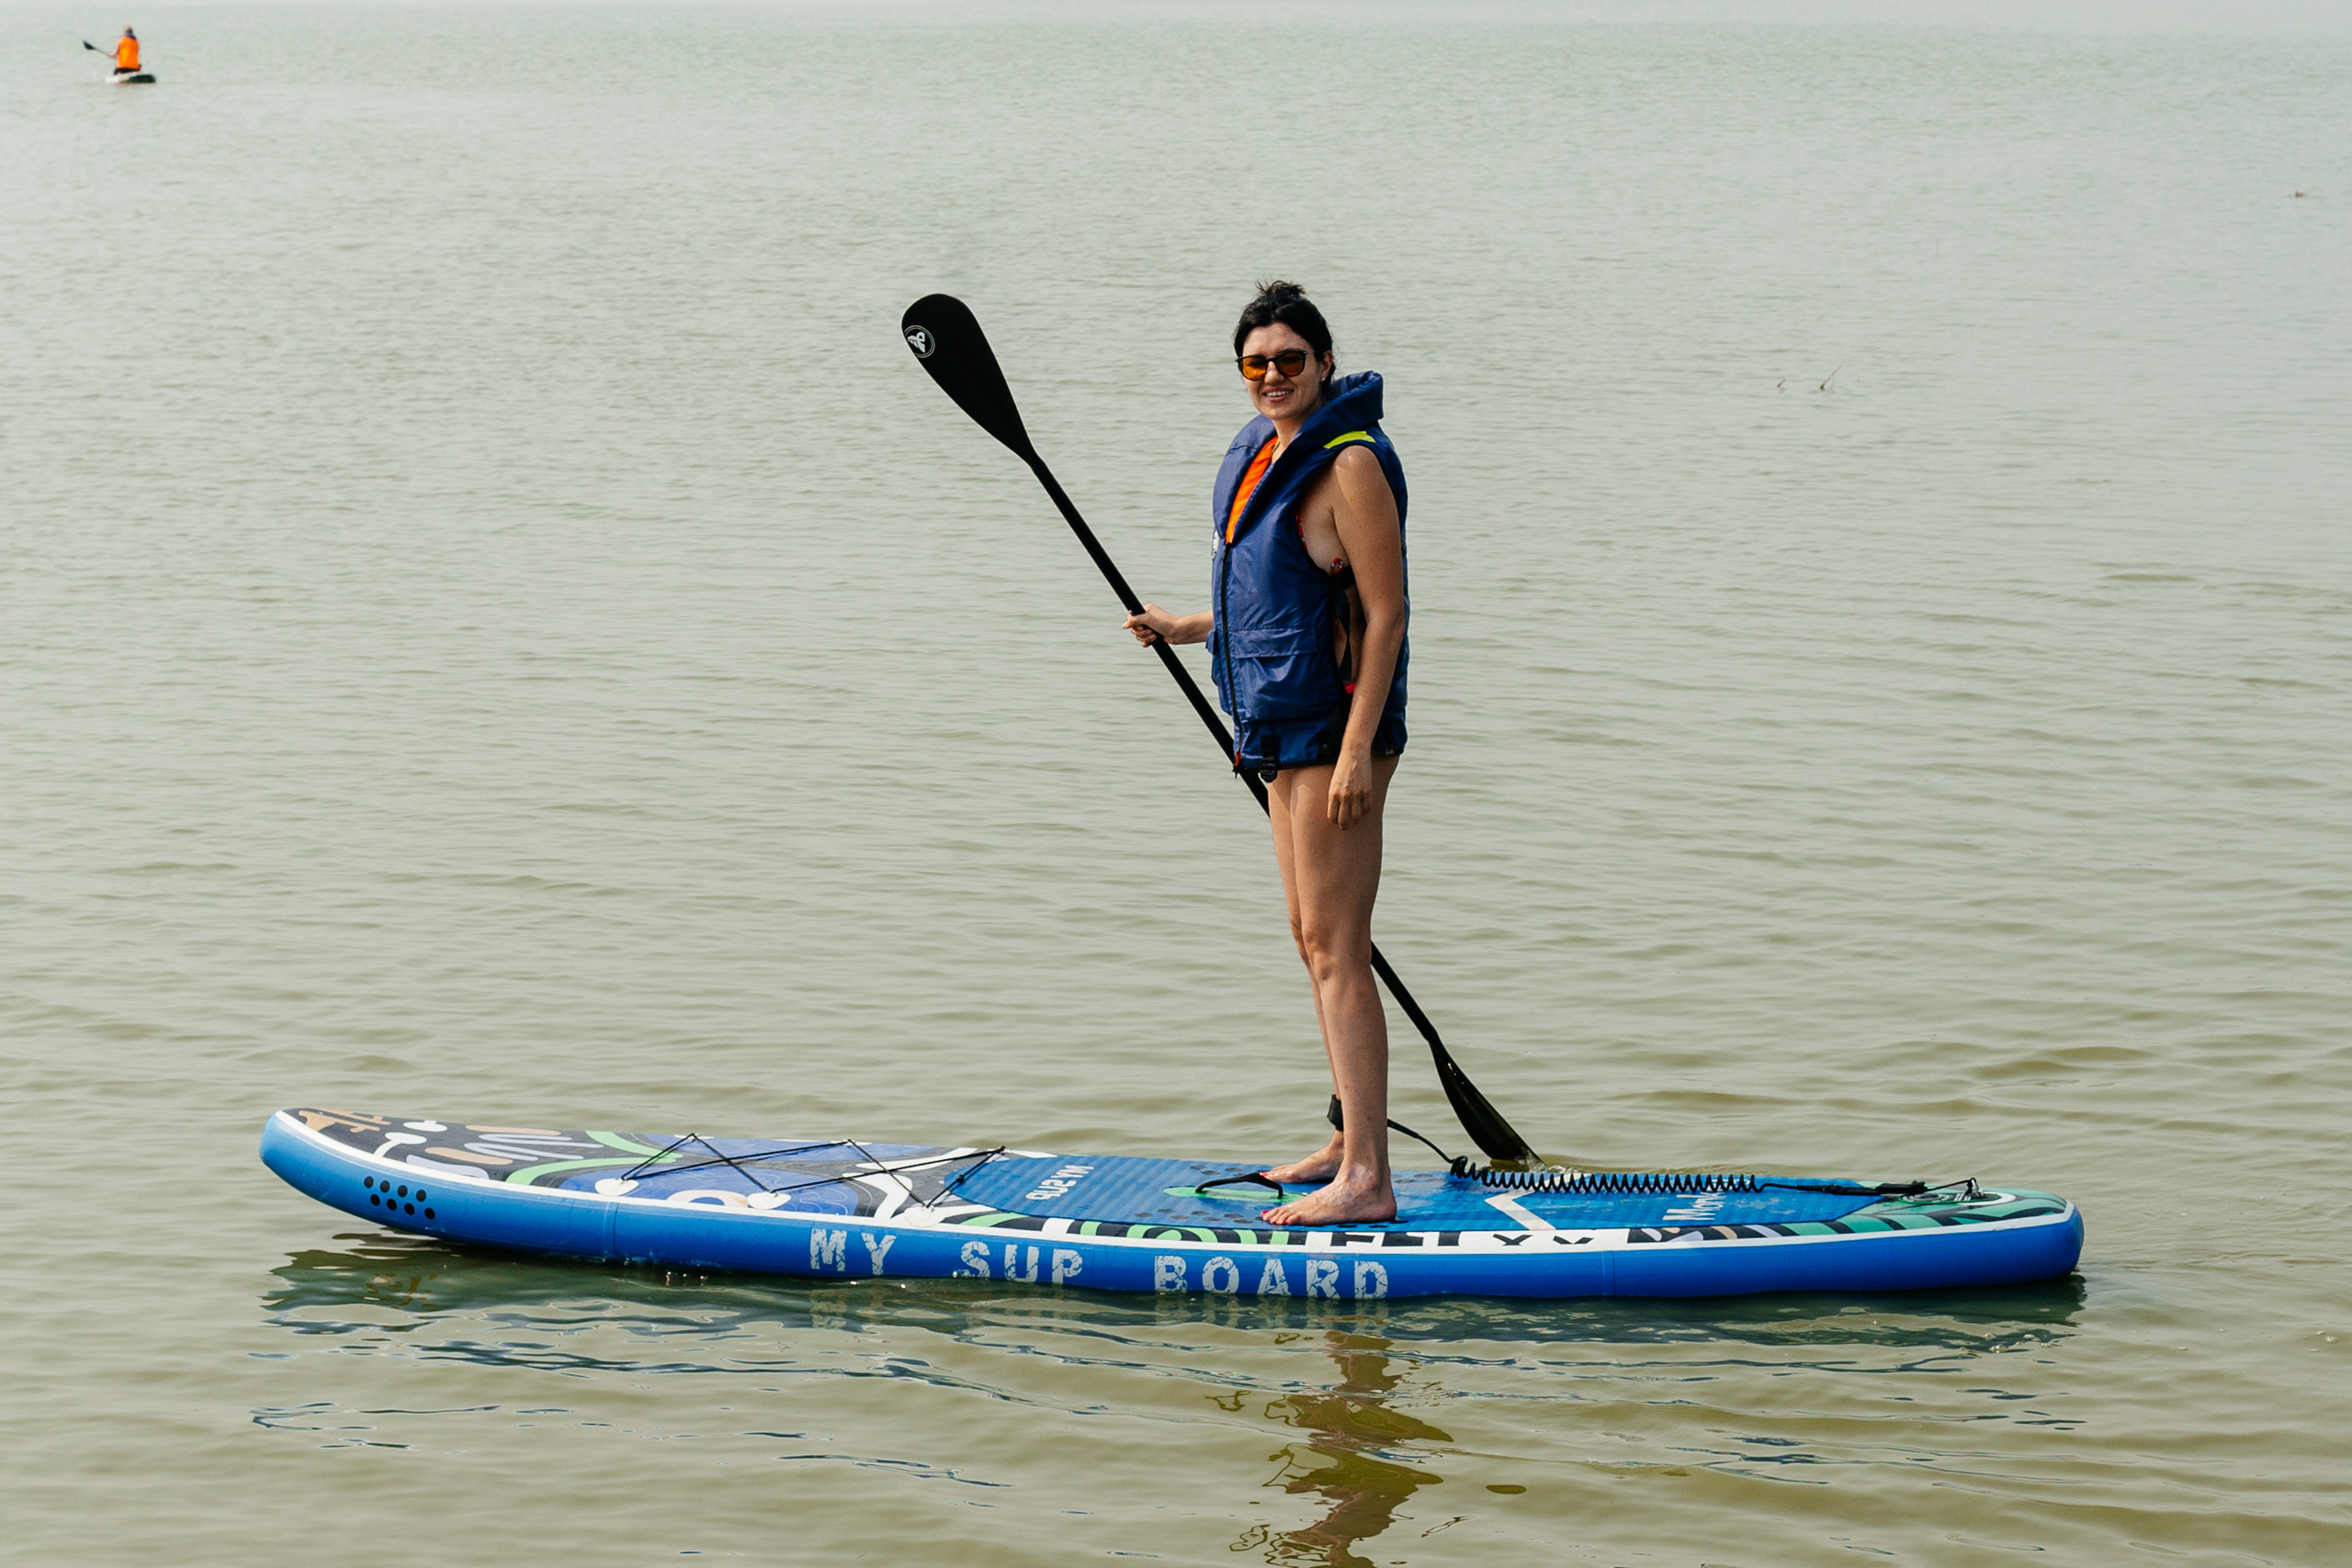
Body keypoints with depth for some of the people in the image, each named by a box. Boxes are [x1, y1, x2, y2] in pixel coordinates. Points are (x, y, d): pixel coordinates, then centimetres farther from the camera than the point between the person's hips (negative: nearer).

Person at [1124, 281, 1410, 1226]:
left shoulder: (1350, 464, -16)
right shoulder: (1266, 450, 13)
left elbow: (1385, 613, -19)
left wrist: (1358, 748, -23)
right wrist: (1195, 629, 24)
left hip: (1334, 725, -10)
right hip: (1286, 723, 10)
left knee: (1335, 945, -10)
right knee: (1313, 936, 15)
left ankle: (1365, 1183, -10)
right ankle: (1354, 1140, 26)